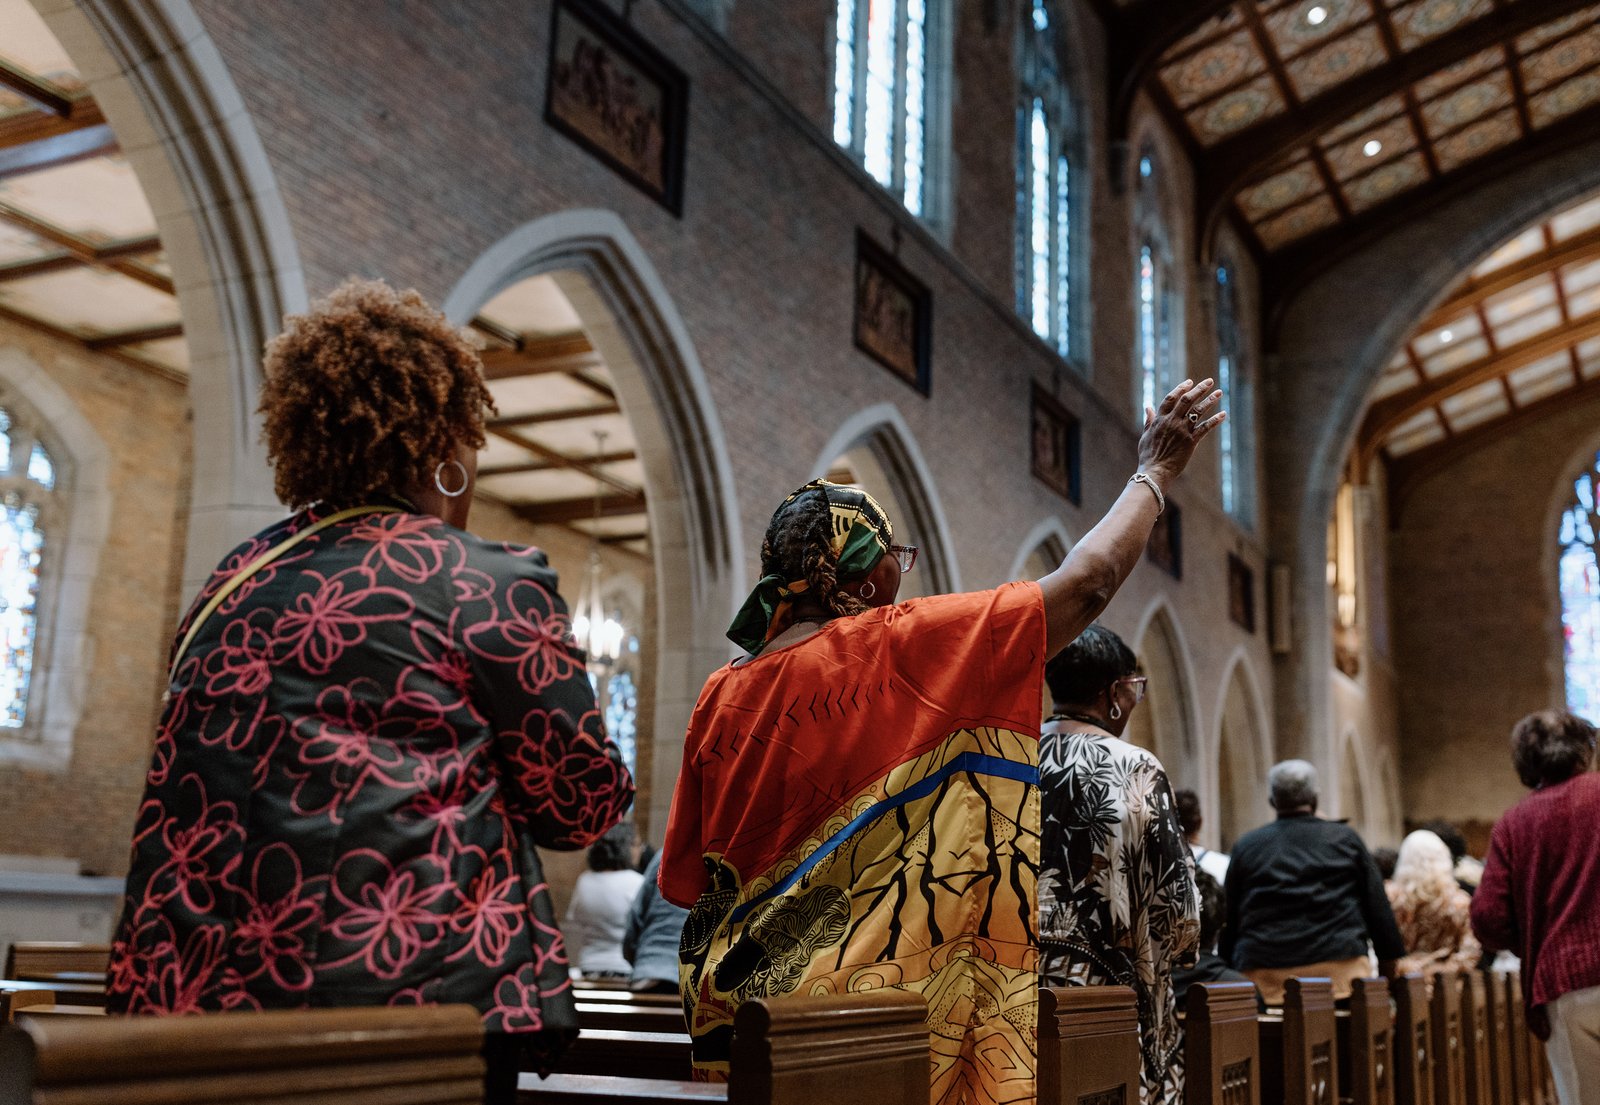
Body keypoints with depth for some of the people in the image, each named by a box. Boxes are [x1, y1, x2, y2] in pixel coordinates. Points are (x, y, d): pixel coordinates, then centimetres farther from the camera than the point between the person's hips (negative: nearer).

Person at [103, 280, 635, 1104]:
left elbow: (182, 797, 17)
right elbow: (585, 806, -1)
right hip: (421, 984, -6)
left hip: (209, 983, 7)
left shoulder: (233, 581, 11)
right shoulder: (491, 588, -8)